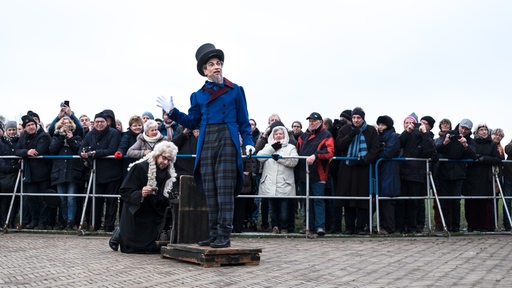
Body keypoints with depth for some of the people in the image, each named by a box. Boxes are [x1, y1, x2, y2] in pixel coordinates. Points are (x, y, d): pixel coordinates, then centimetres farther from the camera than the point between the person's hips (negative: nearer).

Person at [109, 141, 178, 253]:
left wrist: (174, 198, -8)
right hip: (136, 214, -5)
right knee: (133, 247, -2)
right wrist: (140, 194, -33)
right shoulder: (139, 168, -15)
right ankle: (120, 235, 28)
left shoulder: (169, 173, 4)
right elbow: (124, 191, -17)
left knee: (154, 248, 7)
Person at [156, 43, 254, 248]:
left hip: (227, 141, -3)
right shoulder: (198, 95, 15)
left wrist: (248, 142, -6)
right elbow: (192, 122, 15)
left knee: (225, 189, -8)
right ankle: (214, 234, 12)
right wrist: (172, 112, 5)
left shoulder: (235, 91, 7)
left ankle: (224, 235, -5)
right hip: (206, 144, 4)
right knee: (210, 191, 5)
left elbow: (243, 121, 6)